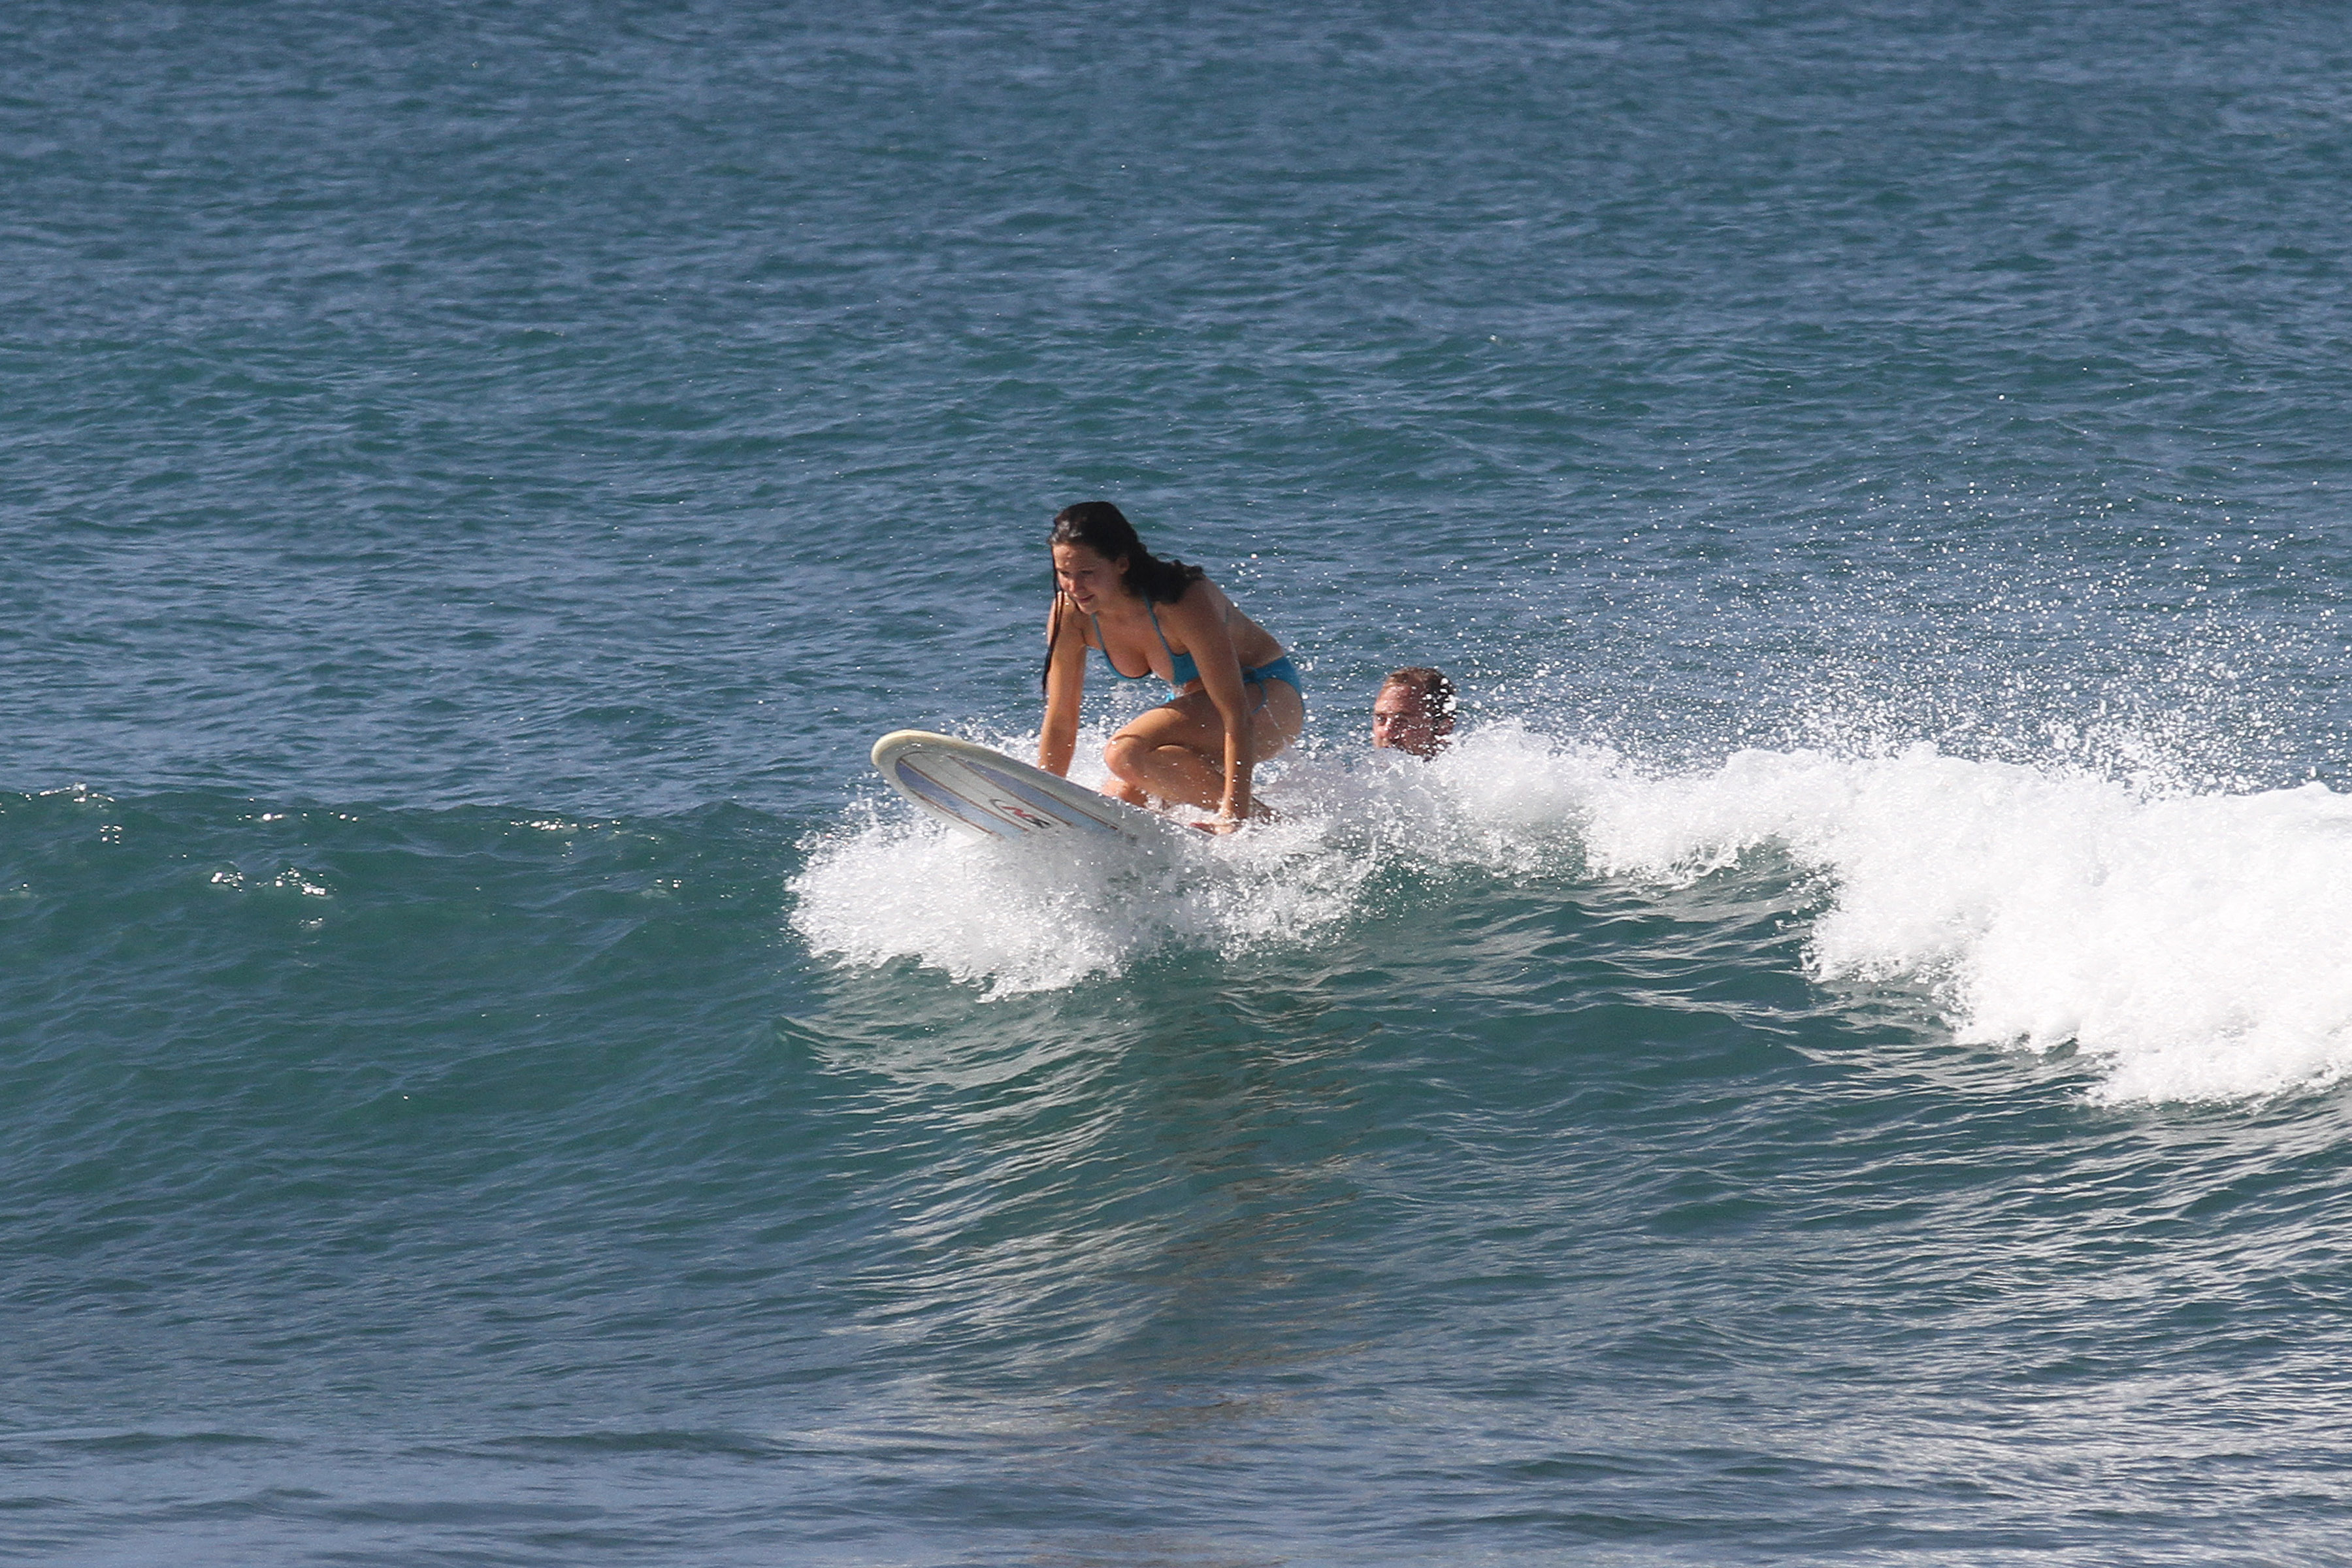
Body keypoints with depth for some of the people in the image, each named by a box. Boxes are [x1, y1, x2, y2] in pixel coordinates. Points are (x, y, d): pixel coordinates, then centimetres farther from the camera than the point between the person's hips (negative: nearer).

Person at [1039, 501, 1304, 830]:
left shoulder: (1184, 603, -33)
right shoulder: (1070, 614, -16)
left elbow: (1236, 715, -34)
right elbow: (1060, 722, -5)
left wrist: (1235, 814, -40)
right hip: (1194, 699, 7)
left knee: (1128, 753, -31)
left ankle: (1265, 821, -21)